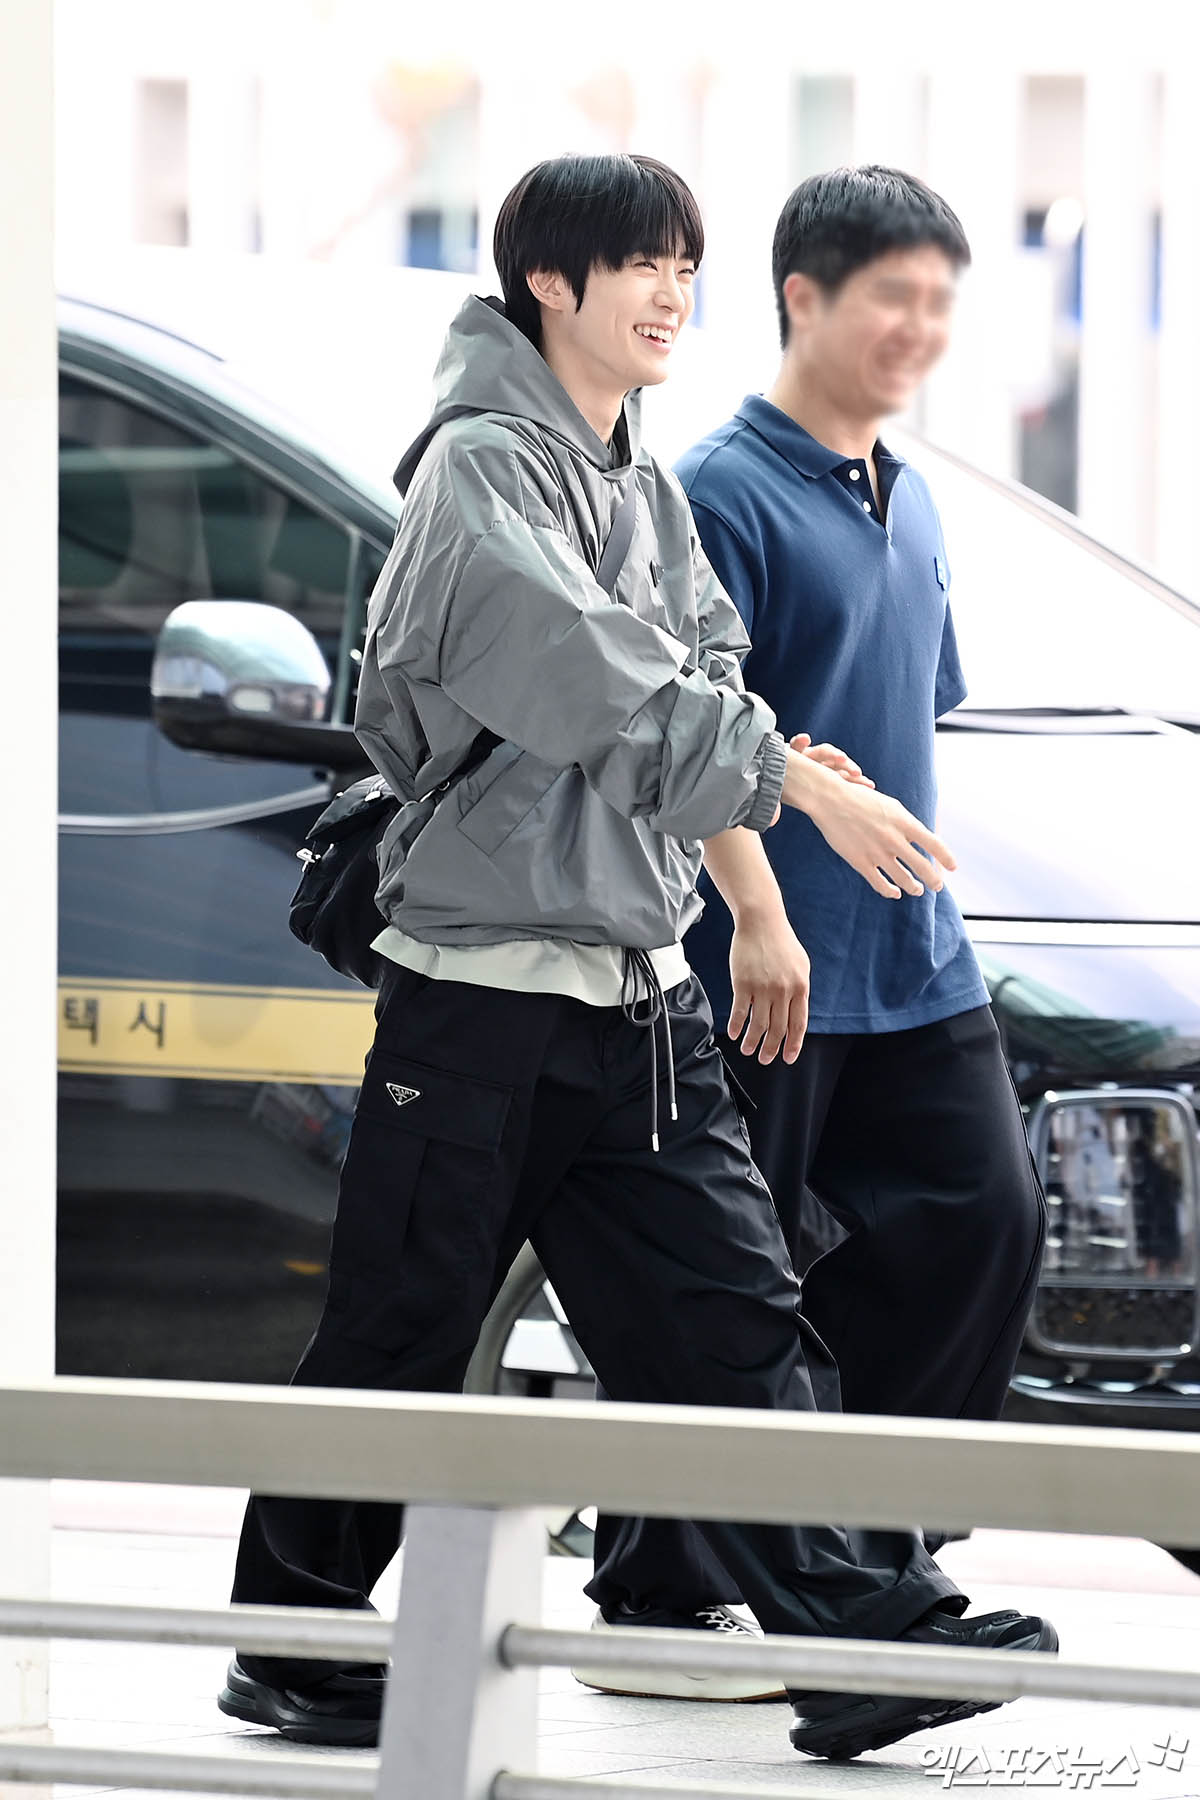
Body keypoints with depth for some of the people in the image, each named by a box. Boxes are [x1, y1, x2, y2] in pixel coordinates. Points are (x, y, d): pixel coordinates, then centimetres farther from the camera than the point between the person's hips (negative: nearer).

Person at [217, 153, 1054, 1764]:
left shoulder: (650, 491, 15)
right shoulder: (482, 466, -10)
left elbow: (703, 671, 13)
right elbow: (597, 681, -20)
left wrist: (757, 760, -10)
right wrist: (791, 778, -22)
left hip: (643, 994, 7)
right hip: (482, 993, -7)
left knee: (733, 1320, 0)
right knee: (397, 1345, 2)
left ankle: (863, 1634, -5)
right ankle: (291, 1649, 14)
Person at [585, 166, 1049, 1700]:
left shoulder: (907, 505, 17)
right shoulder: (727, 492, -10)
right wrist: (760, 913, -23)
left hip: (914, 966, 8)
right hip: (767, 973, -8)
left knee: (983, 1216, 0)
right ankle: (655, 1601, 6)